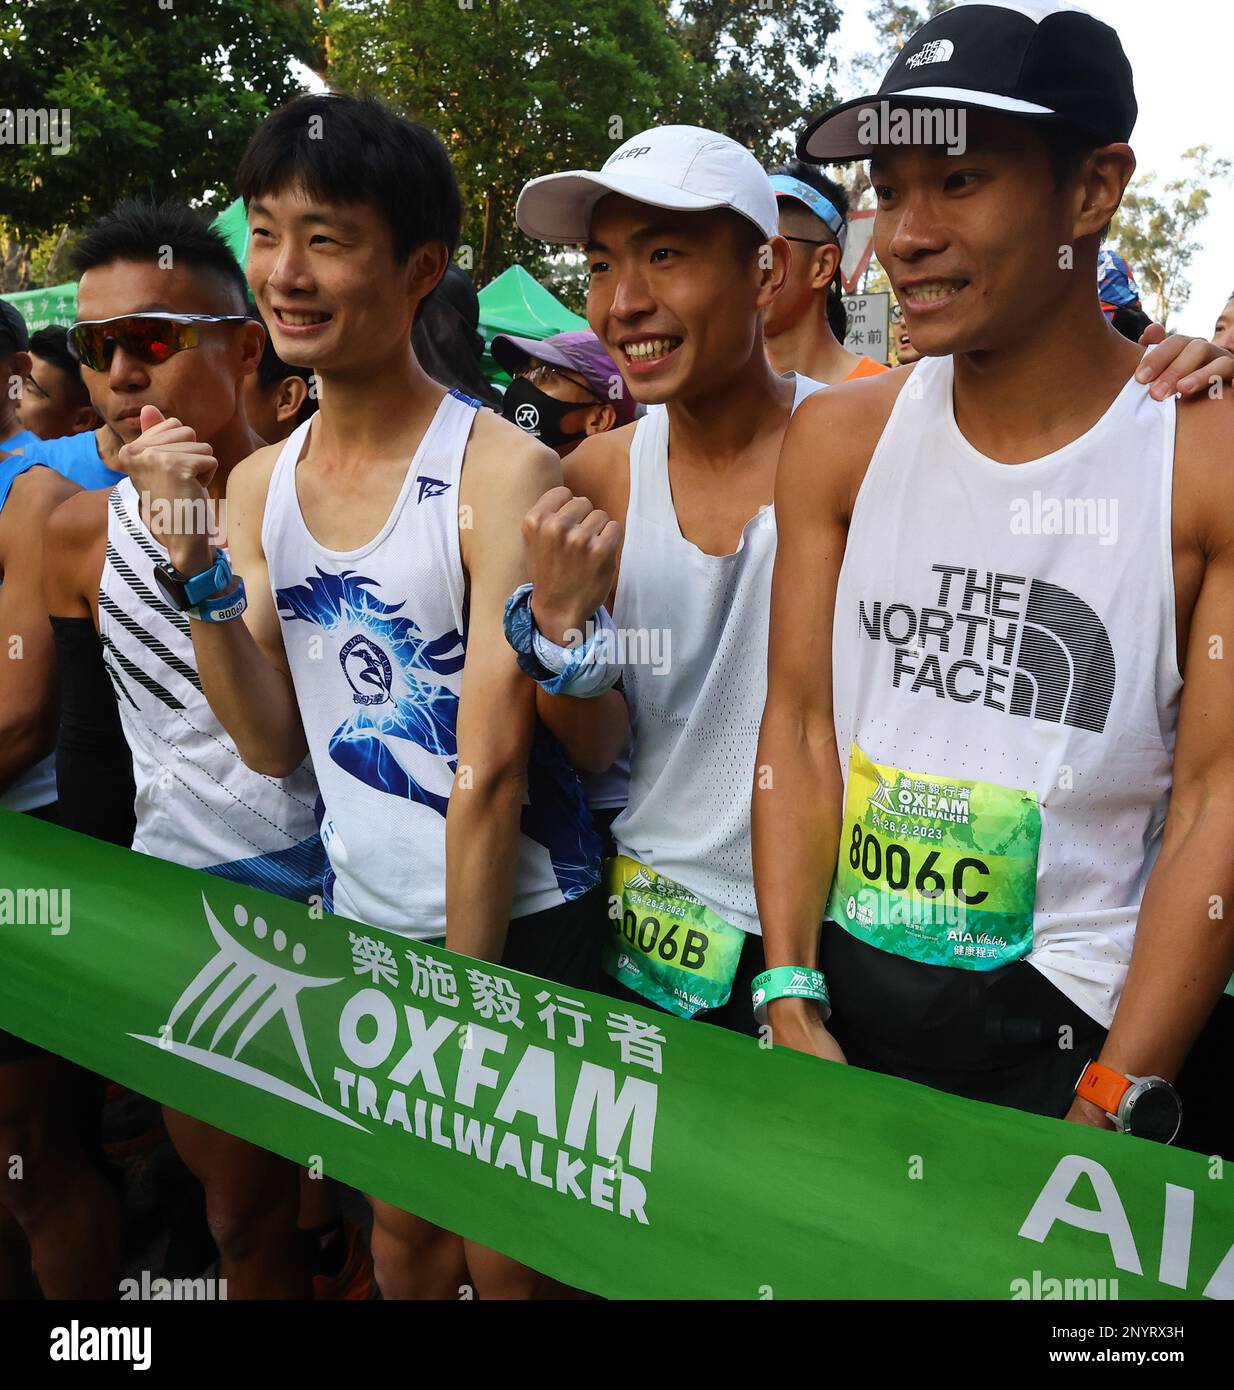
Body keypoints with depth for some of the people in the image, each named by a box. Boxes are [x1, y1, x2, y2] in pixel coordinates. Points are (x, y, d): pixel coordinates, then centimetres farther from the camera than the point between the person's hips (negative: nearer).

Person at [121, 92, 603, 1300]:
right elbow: (273, 744, -1)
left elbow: (492, 767, -17)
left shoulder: (501, 472, -19)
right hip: (359, 921, 6)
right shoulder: (258, 483, 1)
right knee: (400, 1227, 23)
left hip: (515, 925, -5)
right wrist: (194, 569, -13)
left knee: (508, 1253, 13)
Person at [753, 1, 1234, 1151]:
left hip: (1070, 1032, -2)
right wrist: (789, 1003, -8)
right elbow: (799, 728, -2)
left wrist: (1110, 1108, -15)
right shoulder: (839, 438, -1)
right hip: (833, 1002, 3)